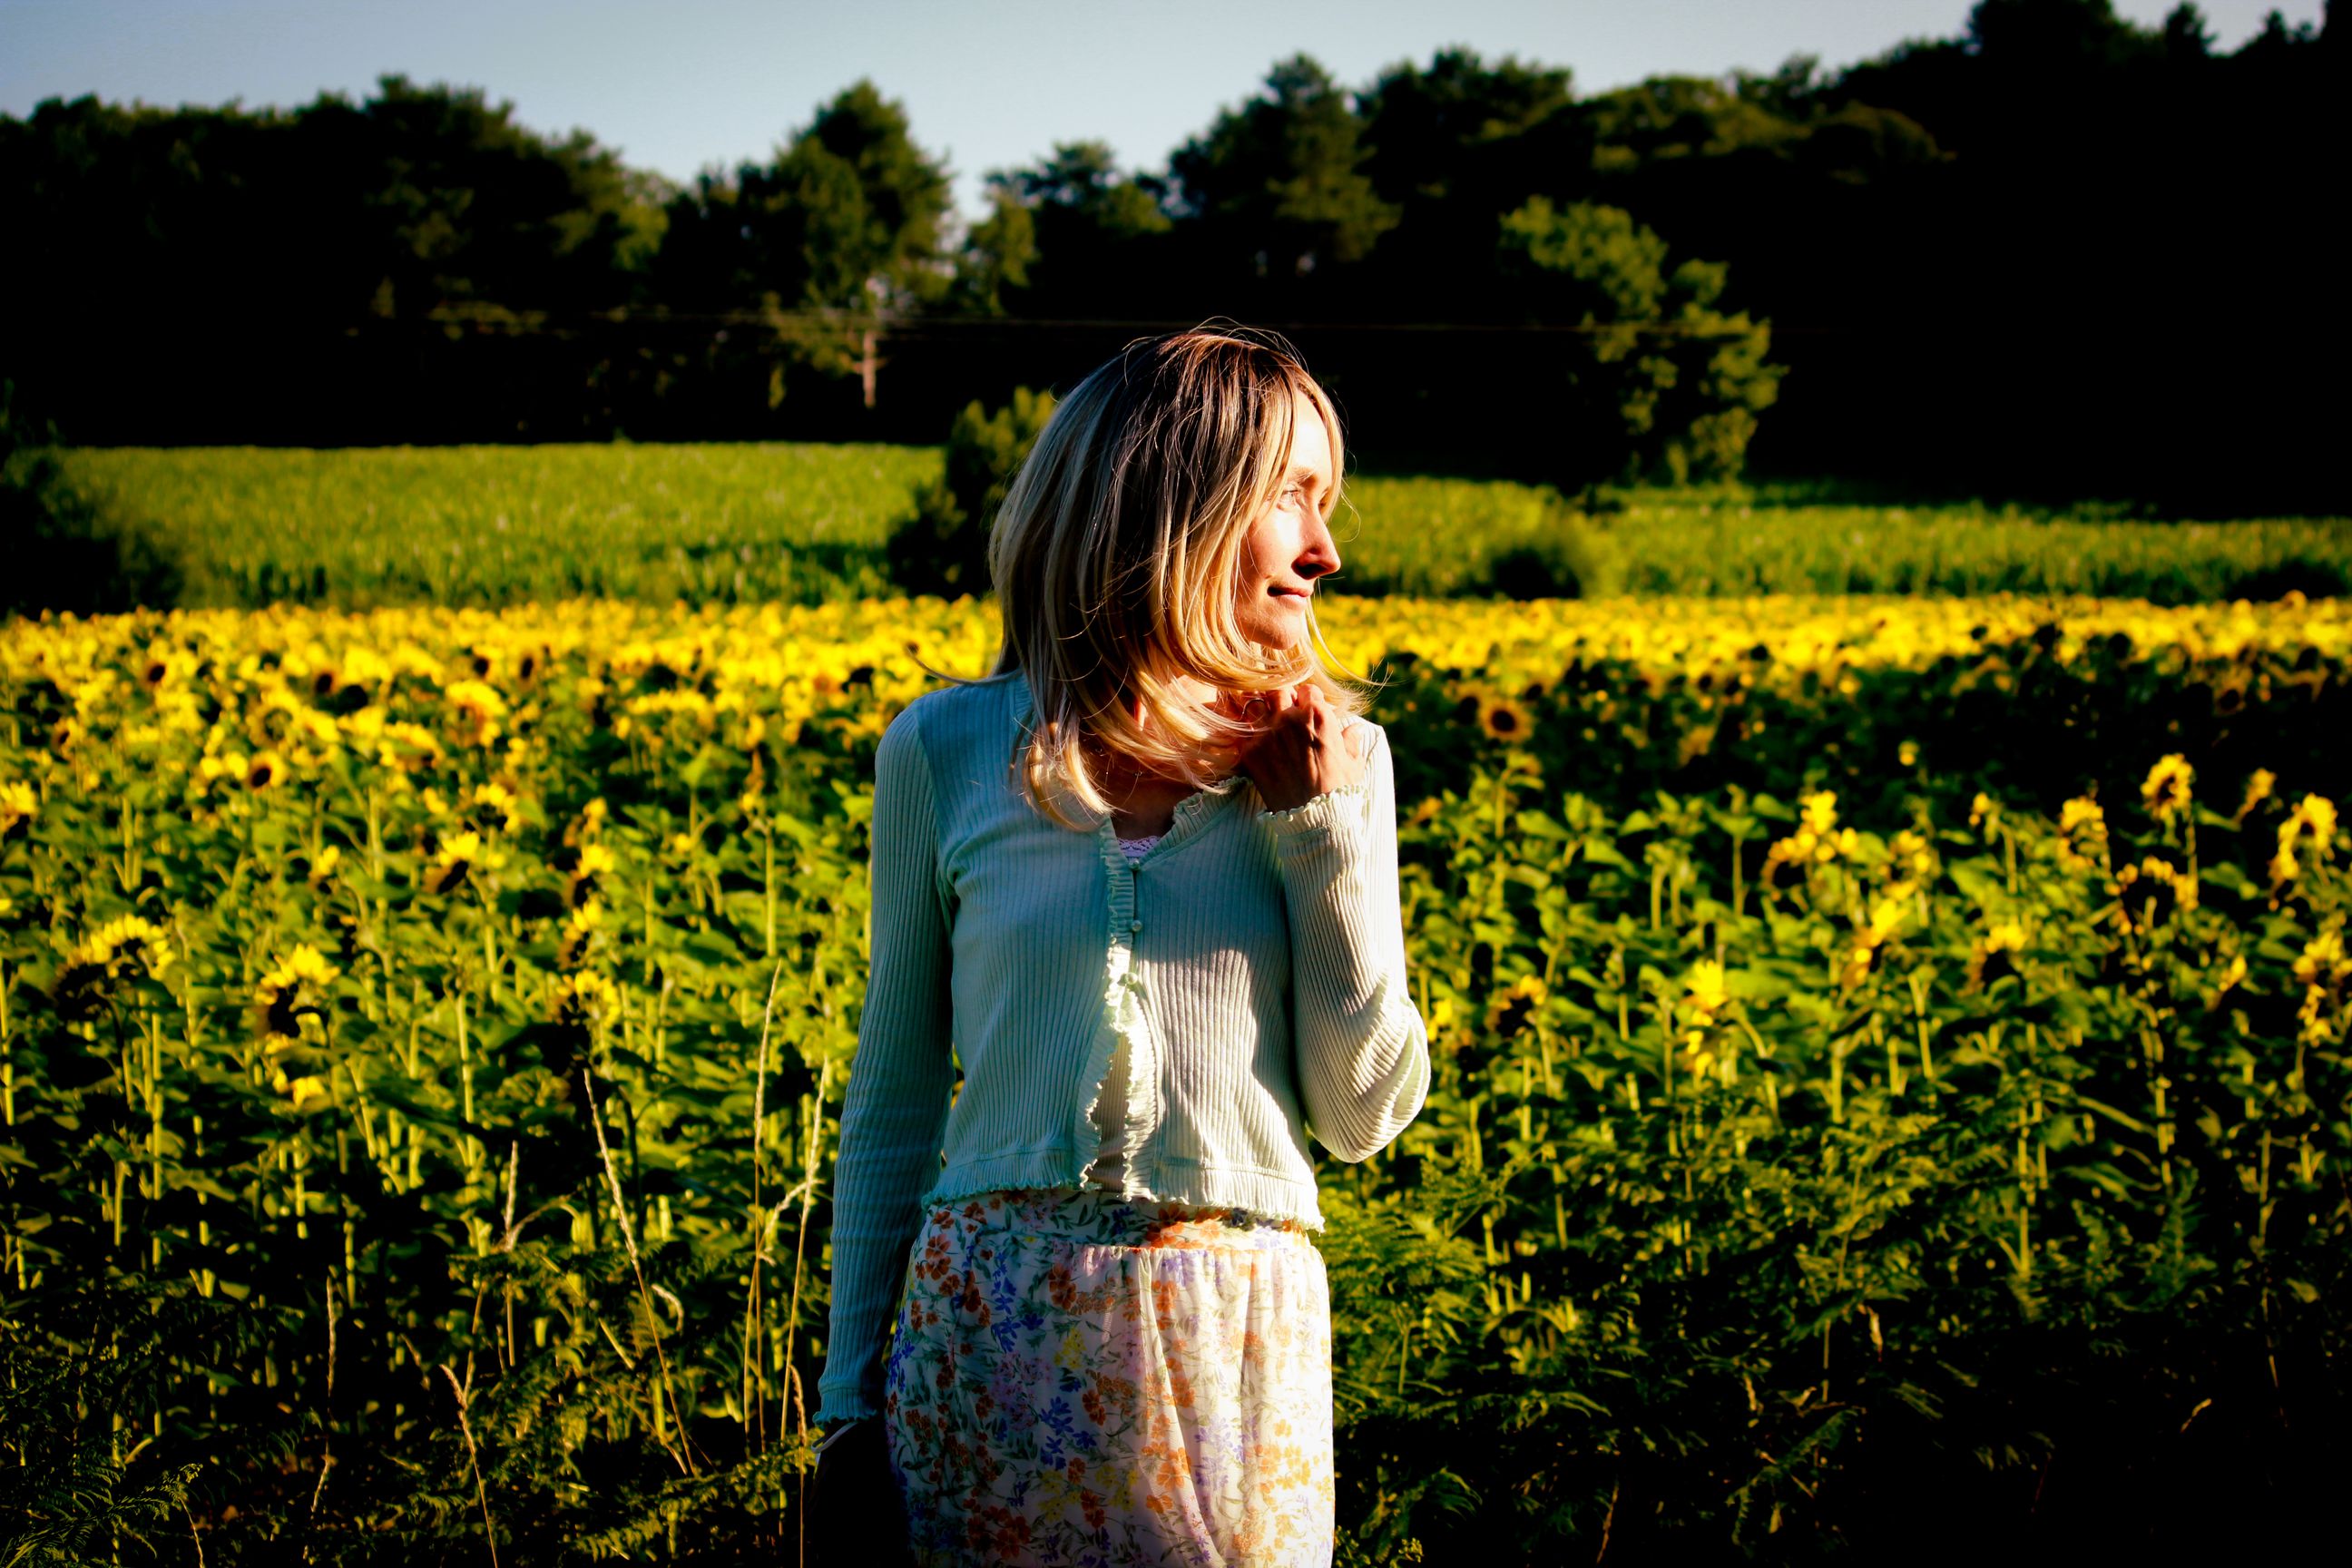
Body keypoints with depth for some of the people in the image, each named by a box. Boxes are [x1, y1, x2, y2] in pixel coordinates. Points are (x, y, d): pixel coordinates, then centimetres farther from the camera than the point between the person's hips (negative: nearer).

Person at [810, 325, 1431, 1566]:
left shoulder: (1334, 760, 3)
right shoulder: (947, 753, 2)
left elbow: (1367, 1115, 1)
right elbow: (893, 1103, 8)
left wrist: (1321, 827, -7)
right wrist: (851, 1401, 7)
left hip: (1236, 1343, 1)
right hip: (989, 1331, 0)